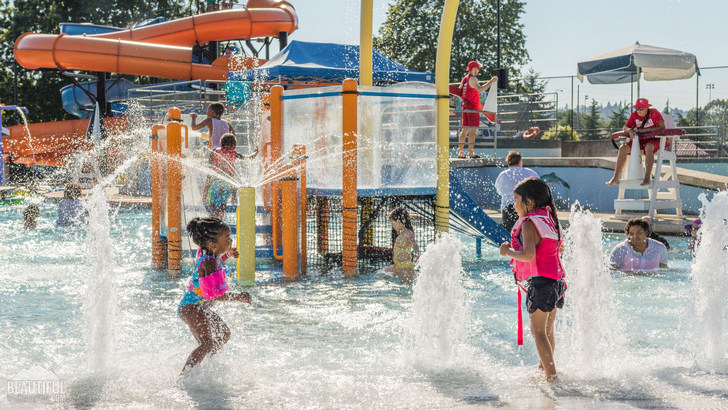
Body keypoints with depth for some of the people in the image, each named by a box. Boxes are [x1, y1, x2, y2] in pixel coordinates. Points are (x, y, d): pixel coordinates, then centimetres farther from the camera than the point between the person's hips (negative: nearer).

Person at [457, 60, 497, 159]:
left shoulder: (464, 79, 16)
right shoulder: (473, 79, -12)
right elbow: (480, 89, -27)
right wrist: (491, 81, -25)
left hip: (465, 106, 9)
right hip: (473, 107, -9)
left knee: (465, 130, 10)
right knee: (473, 130, -9)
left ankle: (460, 152, 9)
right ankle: (471, 153, -12)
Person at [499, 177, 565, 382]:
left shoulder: (529, 224, -13)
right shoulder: (549, 219, 13)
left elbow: (528, 255, -26)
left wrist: (509, 251, -8)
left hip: (540, 281, -9)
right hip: (556, 280, 9)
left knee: (538, 331, -3)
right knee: (547, 331, 20)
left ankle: (551, 375, -7)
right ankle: (544, 368, 31)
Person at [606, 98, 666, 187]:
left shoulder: (654, 113, -8)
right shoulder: (634, 115, 6)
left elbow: (662, 128, -16)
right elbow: (625, 128, 6)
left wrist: (645, 130, -19)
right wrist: (630, 130, -21)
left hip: (654, 139, -5)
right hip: (639, 140, 5)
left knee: (648, 147, -41)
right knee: (623, 148, -17)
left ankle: (647, 178, -45)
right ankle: (615, 178, -19)